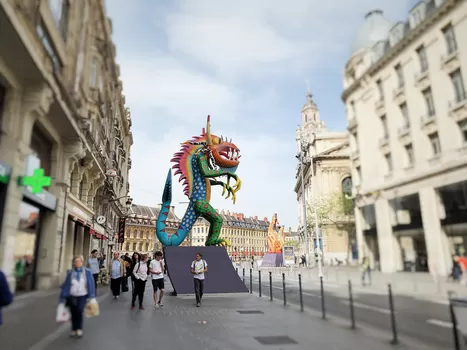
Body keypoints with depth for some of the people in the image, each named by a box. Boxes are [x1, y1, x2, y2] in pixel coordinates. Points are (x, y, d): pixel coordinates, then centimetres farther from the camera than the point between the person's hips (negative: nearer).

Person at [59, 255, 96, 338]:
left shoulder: (87, 272, -4)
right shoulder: (70, 273, -2)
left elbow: (91, 285, -1)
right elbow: (66, 285, 0)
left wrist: (91, 297, -2)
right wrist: (63, 297, -1)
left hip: (82, 296, -1)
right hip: (72, 296, 1)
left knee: (80, 311, -19)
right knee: (73, 314, 5)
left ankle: (79, 329, -3)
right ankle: (74, 330, 25)